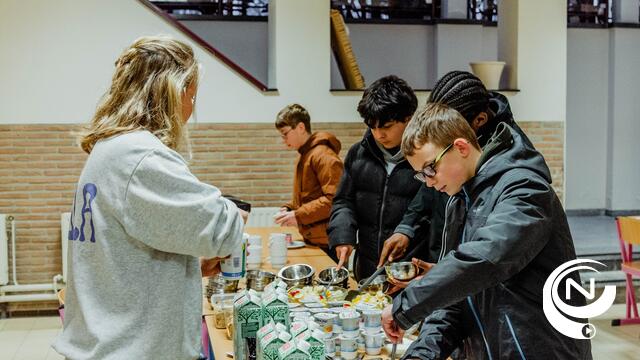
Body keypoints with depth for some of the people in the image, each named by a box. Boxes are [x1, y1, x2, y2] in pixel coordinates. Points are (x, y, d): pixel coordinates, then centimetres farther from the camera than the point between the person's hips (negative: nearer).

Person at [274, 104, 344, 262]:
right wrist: (289, 209, 8)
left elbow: (335, 198, -22)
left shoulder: (323, 155, -14)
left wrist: (299, 216, -20)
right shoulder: (304, 155, 17)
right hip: (312, 239, 9)